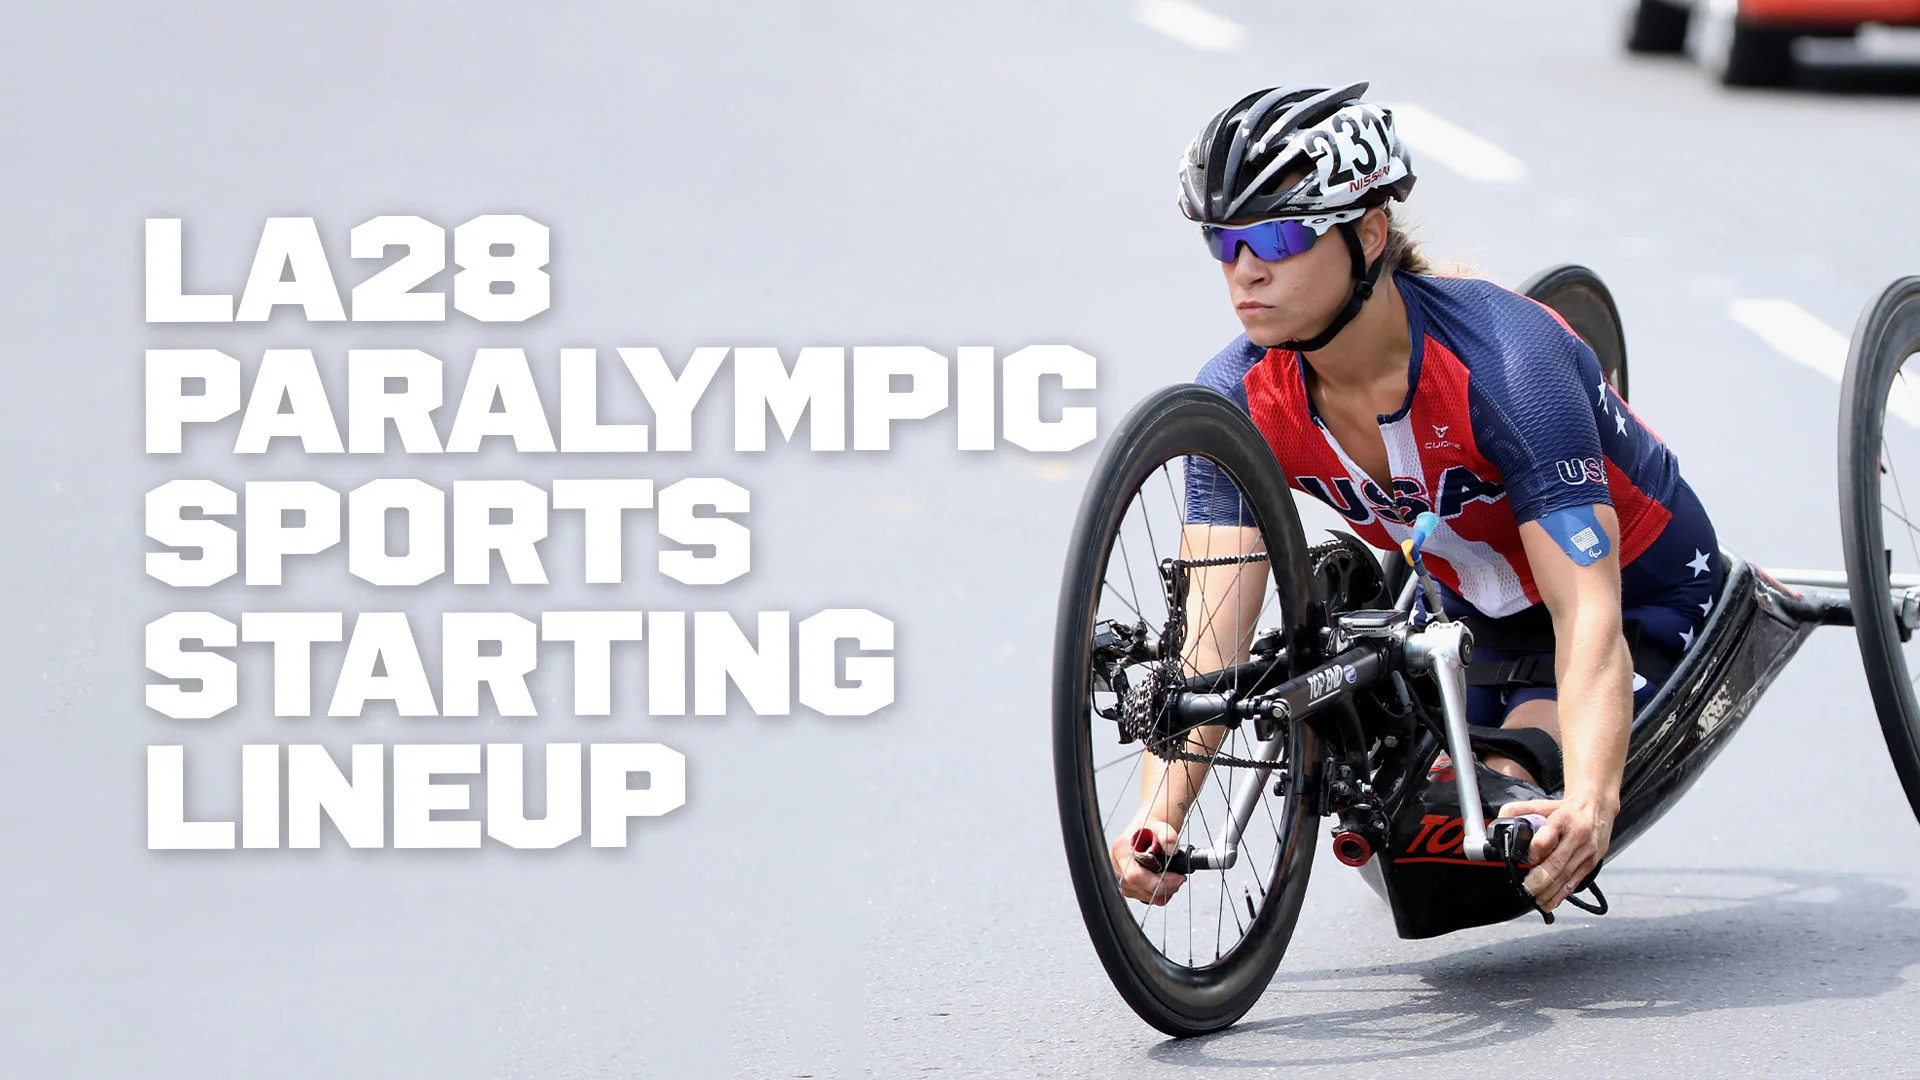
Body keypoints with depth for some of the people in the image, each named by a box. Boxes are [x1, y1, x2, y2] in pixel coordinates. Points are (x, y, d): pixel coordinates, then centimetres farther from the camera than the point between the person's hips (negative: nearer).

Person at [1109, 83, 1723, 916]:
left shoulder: (1506, 365, -36)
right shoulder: (1240, 400, -21)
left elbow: (1590, 620, -42)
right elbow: (1208, 644, -26)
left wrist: (1589, 803, -59)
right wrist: (1158, 818, -44)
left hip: (1644, 609, -6)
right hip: (1484, 618, 6)